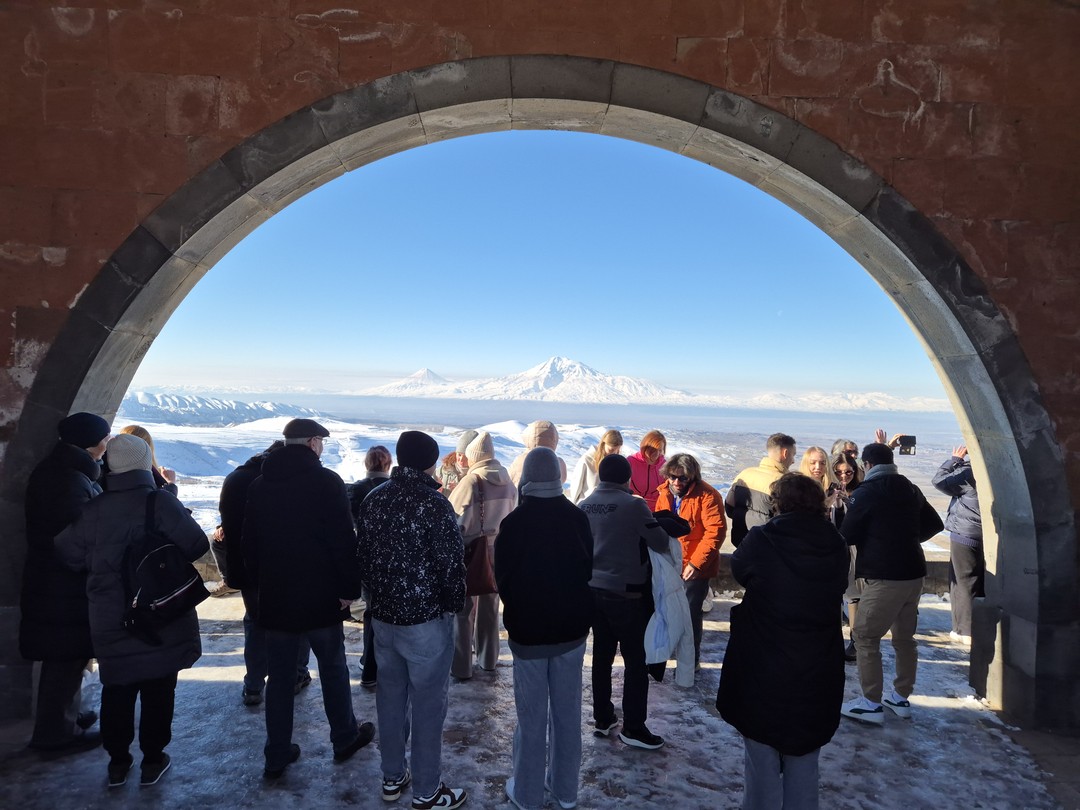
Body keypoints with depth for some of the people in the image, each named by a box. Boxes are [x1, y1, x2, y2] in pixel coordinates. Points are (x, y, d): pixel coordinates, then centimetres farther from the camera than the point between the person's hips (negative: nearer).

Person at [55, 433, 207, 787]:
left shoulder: (93, 508, -4)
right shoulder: (160, 501, -15)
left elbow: (69, 553, 2)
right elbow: (196, 545, -17)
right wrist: (169, 558, 4)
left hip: (110, 621, 3)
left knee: (116, 690, 18)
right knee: (158, 689, 11)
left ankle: (117, 761, 27)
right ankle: (152, 759, 20)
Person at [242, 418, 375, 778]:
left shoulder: (258, 485, 5)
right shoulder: (326, 481, -12)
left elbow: (249, 544, 10)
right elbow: (344, 541, -16)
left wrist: (261, 585, 18)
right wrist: (349, 588, -8)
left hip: (275, 598, 4)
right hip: (320, 596, -4)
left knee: (279, 677, 13)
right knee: (333, 668, 13)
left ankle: (277, 756, 21)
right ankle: (345, 738, 27)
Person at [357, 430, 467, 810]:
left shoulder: (372, 500, 0)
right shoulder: (433, 504, -19)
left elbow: (362, 554, 9)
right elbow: (451, 564, -17)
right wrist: (455, 604, 0)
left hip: (383, 615, 7)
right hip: (426, 620, -6)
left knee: (390, 696, 19)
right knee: (427, 704, 7)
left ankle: (392, 777, 34)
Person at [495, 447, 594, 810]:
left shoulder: (514, 522, -16)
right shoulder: (578, 517, -8)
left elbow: (502, 577, -5)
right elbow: (588, 569, 5)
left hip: (528, 630, -3)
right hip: (572, 627, 3)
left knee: (532, 715, 9)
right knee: (567, 711, 14)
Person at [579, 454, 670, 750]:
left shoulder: (584, 506, 2)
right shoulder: (633, 505, -16)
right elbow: (661, 543, -12)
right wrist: (656, 529, 8)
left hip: (593, 589, 6)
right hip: (626, 593, -6)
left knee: (602, 655, 16)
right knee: (635, 660, 6)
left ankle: (603, 718, 27)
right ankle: (633, 727, 13)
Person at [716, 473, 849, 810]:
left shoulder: (761, 541, -17)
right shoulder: (836, 545, -7)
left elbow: (739, 570, 2)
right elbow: (839, 586, 10)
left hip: (762, 674, -3)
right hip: (816, 675, 4)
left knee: (762, 764, 12)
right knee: (804, 765, 20)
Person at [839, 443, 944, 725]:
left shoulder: (865, 492, -10)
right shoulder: (911, 489, 10)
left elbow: (847, 536, -9)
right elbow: (934, 524, 18)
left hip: (884, 577, -8)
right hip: (913, 573, 8)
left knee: (865, 637, 0)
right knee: (904, 637, 17)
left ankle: (871, 704, 2)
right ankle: (901, 697, 26)